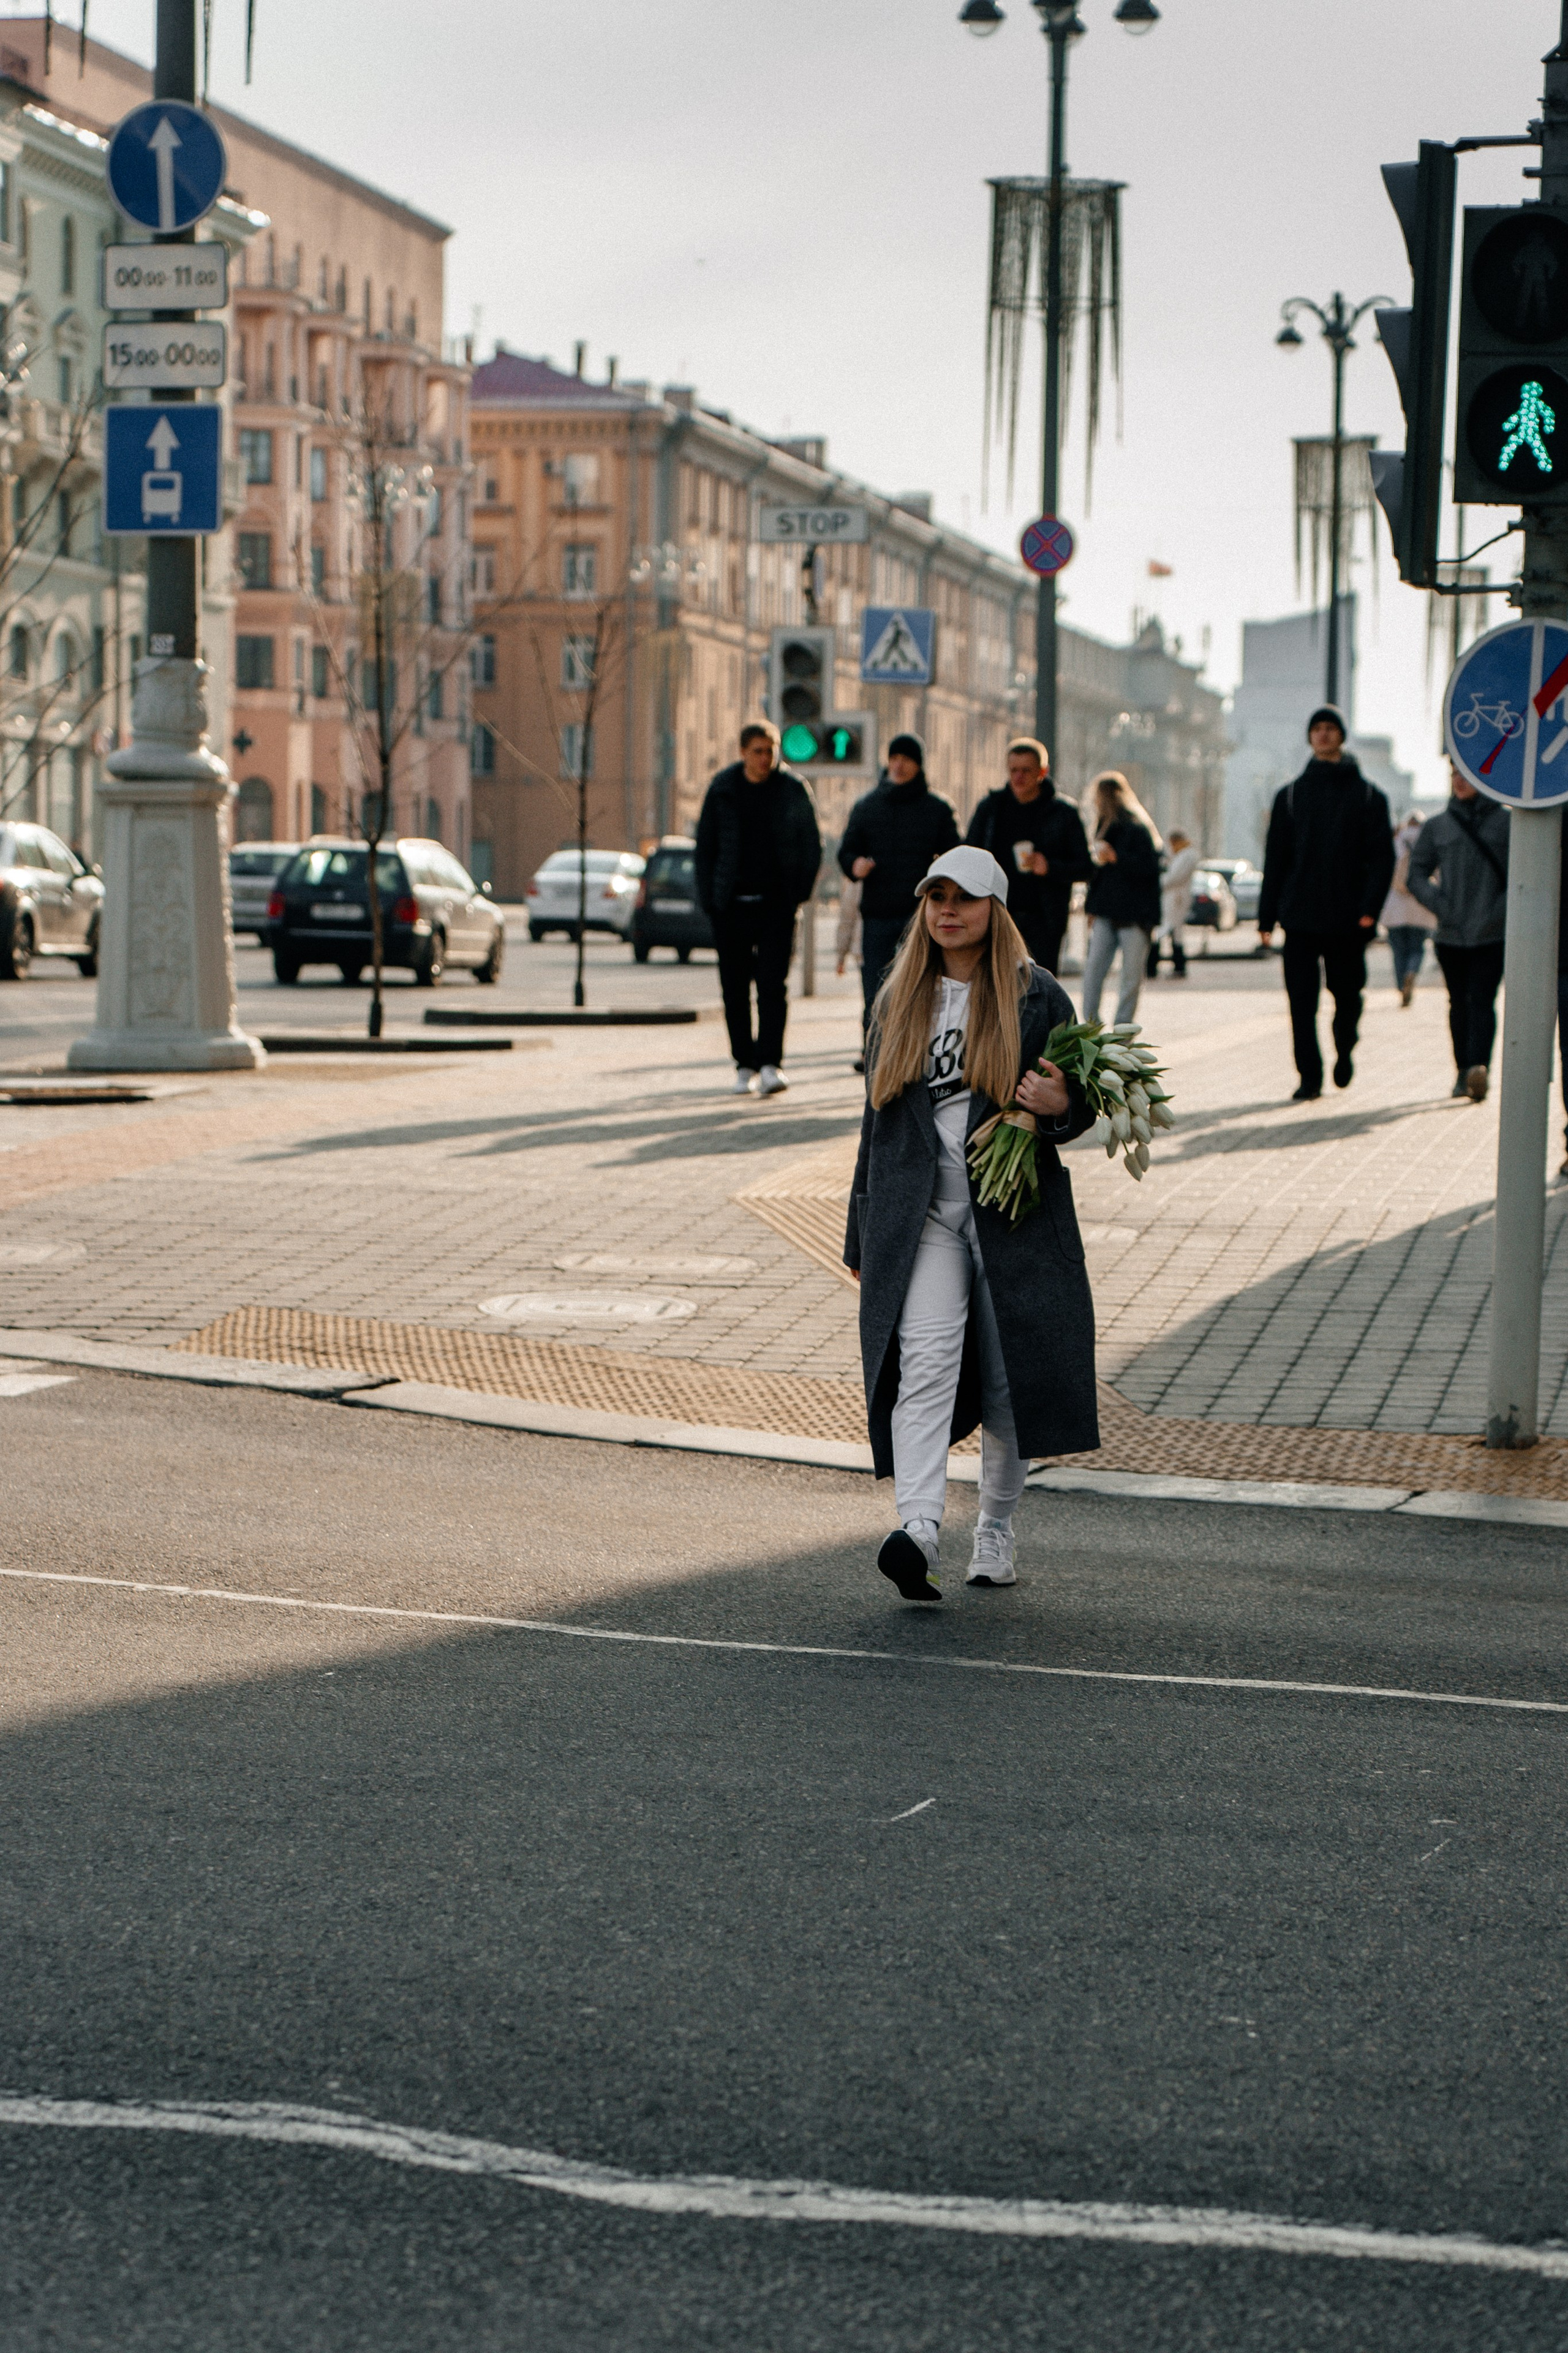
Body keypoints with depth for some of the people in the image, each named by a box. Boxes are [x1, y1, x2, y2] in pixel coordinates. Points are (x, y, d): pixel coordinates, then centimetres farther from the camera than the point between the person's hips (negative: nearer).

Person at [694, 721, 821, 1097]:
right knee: (735, 989, 4)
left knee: (772, 984, -11)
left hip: (776, 904, -2)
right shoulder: (723, 789, 3)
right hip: (731, 905, 2)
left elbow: (812, 844, 7)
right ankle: (744, 1066, 12)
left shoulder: (792, 788, 0)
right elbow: (705, 847, 9)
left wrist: (800, 892, -2)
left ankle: (770, 1064, -14)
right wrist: (707, 899, 2)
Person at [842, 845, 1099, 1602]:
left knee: (1008, 1380, 4)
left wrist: (1060, 1106, -19)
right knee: (925, 1362, -17)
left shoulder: (1036, 998, 3)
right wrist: (862, 1233, 16)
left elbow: (1081, 1100, 7)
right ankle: (919, 1532, -31)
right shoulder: (899, 999, 12)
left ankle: (995, 1536, 20)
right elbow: (879, 1115, 17)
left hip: (1012, 1213, -1)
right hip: (918, 1214, 1)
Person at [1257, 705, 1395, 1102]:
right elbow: (1275, 859, 11)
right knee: (1302, 1002, -4)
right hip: (1300, 917, 1)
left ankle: (1344, 1051, 32)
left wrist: (1369, 908, -14)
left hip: (1347, 919, -1)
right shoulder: (1290, 796, 12)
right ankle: (1309, 1077, 0)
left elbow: (1382, 856, 0)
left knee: (1347, 995, 6)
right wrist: (1267, 917, 4)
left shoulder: (1367, 795, 5)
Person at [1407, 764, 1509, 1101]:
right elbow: (1417, 874, 12)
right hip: (1451, 934, 3)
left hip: (1492, 934, -3)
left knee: (1482, 1000, -14)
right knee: (1459, 1003, 9)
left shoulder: (1507, 822, 2)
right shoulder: (1436, 827, 9)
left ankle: (1480, 1068, -27)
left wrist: (1501, 911, -10)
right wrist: (1441, 906, -4)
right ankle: (1463, 1072, 18)